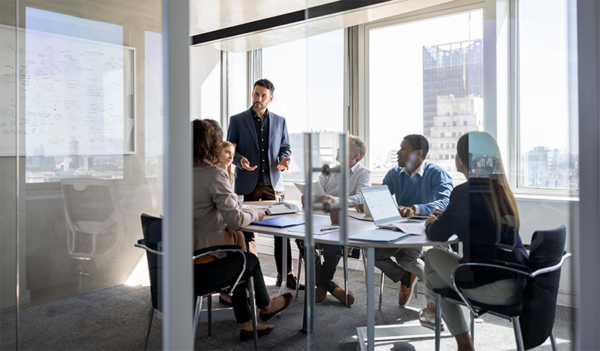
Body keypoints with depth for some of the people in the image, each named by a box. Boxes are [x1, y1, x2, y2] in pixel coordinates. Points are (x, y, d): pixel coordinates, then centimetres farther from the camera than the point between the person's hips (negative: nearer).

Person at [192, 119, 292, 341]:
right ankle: (265, 306, 49)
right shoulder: (214, 175, -17)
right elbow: (235, 220, -18)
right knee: (251, 260, 21)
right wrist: (255, 214, 2)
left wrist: (224, 226, 12)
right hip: (201, 269, -7)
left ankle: (246, 324, 38)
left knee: (237, 260, 28)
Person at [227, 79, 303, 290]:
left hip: (273, 183, 2)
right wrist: (240, 160, -18)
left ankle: (285, 274, 10)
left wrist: (284, 160, -7)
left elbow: (285, 147, 15)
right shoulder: (237, 120, 3)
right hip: (248, 184, -1)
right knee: (247, 231, 6)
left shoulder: (279, 121, 10)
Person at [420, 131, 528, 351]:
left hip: (493, 289, -7)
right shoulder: (501, 189, 8)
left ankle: (432, 309, 38)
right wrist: (444, 218, 24)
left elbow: (437, 234, -8)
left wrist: (431, 223, 14)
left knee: (432, 255, 12)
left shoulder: (466, 192, -16)